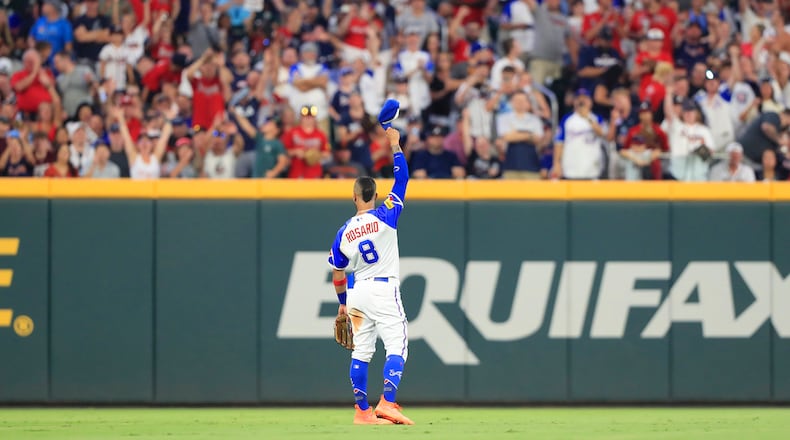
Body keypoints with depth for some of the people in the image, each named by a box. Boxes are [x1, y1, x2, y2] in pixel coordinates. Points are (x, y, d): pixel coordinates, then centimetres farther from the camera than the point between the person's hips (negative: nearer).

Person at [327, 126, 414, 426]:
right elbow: (401, 179, -3)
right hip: (384, 289, -5)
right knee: (397, 347, -7)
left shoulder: (344, 232, 4)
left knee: (361, 351, 10)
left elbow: (338, 273, 11)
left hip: (357, 293, 5)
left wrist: (342, 303, 24)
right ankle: (387, 404, -22)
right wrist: (395, 145, 6)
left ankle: (362, 411, 12)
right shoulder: (385, 217, -8)